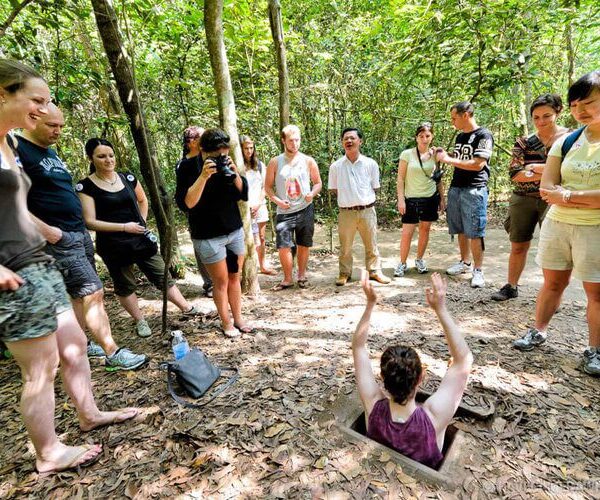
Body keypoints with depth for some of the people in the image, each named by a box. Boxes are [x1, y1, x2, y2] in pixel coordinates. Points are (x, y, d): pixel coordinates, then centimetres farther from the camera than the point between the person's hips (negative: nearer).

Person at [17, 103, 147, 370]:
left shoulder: (51, 152, 18)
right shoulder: (17, 150, -10)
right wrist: (45, 229, -21)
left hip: (80, 233, 9)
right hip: (58, 239, -9)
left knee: (80, 294, 13)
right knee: (93, 292, -10)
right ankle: (113, 354, -2)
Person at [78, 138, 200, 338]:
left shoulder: (128, 178, 3)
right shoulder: (86, 186, -9)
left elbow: (143, 201, 21)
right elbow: (90, 222, -13)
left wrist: (142, 222, 9)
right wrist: (124, 227, -19)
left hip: (141, 239, 3)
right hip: (113, 246, -3)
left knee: (162, 276, 8)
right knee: (124, 286, 11)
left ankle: (187, 309, 18)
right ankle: (140, 321, 27)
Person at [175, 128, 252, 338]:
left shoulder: (226, 164, 3)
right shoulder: (189, 168, -10)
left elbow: (244, 195, -1)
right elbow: (187, 202, -21)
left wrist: (234, 173, -17)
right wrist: (203, 176, -30)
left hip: (235, 231, 5)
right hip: (208, 236, -5)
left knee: (235, 277, 12)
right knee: (221, 281, 4)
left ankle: (238, 319, 26)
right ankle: (226, 323, 21)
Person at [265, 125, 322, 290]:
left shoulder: (308, 161, 2)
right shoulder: (275, 162, 1)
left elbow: (318, 183, 9)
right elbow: (268, 186, 5)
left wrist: (312, 193, -12)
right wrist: (277, 200, -12)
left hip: (305, 210, 1)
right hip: (284, 212, -1)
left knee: (304, 245, 8)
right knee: (283, 246, -6)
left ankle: (302, 276, 27)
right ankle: (287, 279, 13)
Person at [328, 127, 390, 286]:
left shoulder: (371, 164, 0)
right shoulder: (336, 166, 0)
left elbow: (375, 187, 10)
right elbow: (333, 189, 9)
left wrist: (364, 198, 5)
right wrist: (347, 198, 6)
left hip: (367, 210, 0)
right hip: (346, 212, 0)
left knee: (371, 244, 11)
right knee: (345, 246, 8)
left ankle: (374, 271, 26)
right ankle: (345, 273, 23)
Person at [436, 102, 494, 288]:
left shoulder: (484, 135, -7)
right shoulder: (460, 137, 16)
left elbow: (478, 164, -16)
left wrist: (449, 160, -14)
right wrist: (444, 156, 6)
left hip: (474, 190, -7)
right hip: (455, 188, 7)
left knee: (475, 232, -5)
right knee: (461, 230, 11)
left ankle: (478, 270, 3)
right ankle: (465, 263, 24)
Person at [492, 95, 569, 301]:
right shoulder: (524, 142, 3)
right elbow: (514, 174, -8)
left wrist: (540, 168, -16)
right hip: (523, 200, 2)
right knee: (518, 246, 10)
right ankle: (511, 287, 24)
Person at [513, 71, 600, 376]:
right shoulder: (566, 142, 5)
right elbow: (546, 189, -3)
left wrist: (569, 195, -17)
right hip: (556, 224, 3)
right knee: (553, 283, 13)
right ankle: (538, 332, 27)